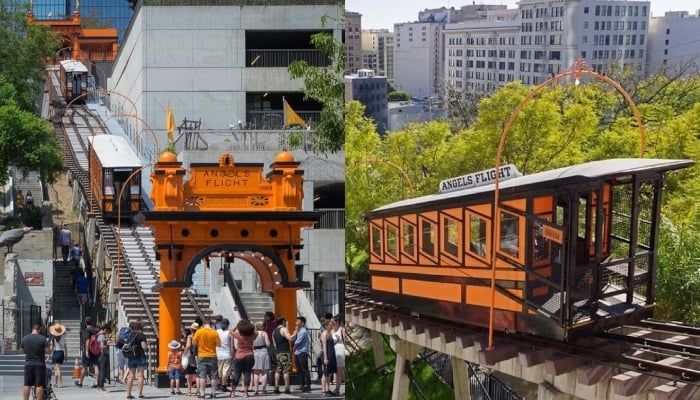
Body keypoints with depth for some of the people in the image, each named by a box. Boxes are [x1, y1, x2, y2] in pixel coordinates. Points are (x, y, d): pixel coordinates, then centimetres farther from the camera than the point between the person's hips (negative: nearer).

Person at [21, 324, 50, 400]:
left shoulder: (24, 339, 3)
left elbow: (21, 351, 14)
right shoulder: (42, 338, -9)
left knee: (27, 385, 9)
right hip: (39, 365, -4)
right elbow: (48, 351, -11)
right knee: (39, 385, -1)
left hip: (28, 364, 4)